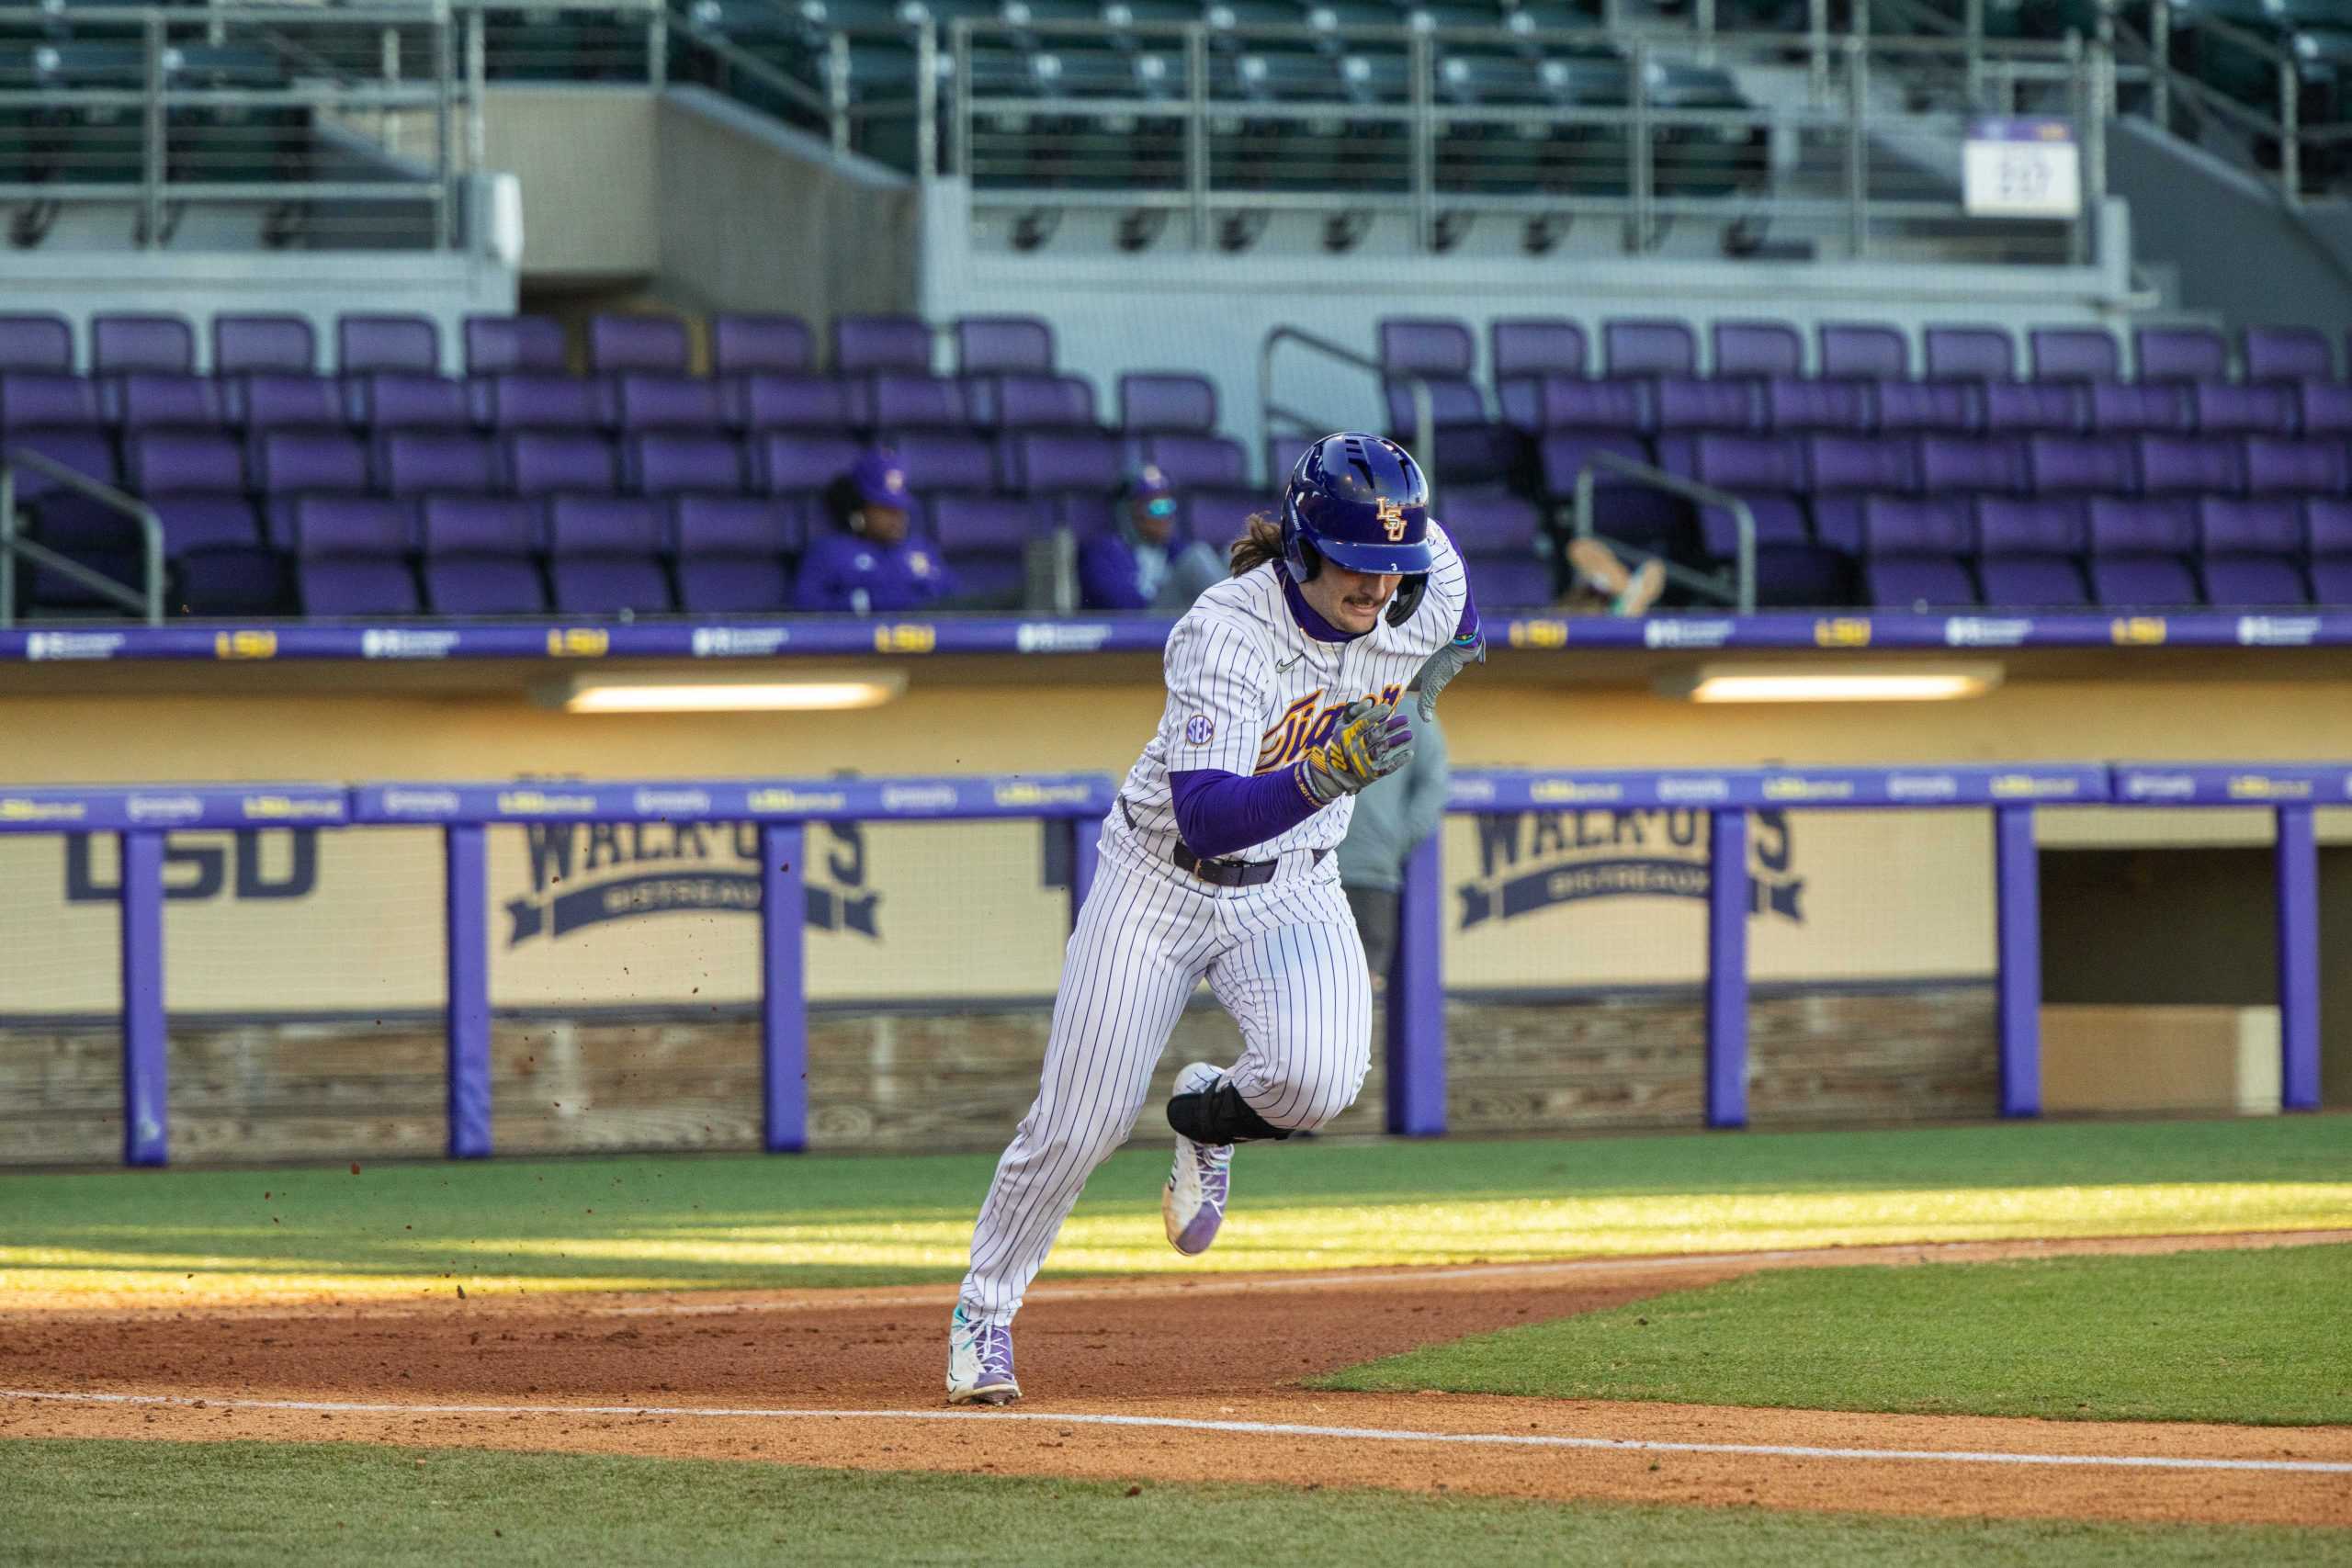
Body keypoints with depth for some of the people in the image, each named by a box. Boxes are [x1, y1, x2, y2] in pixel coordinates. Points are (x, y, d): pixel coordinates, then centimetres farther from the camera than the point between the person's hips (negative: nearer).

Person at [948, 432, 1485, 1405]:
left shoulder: (1426, 587, -15)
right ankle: (984, 1313, 27)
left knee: (1318, 1077, -25)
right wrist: (1325, 774, -52)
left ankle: (1211, 1117, 12)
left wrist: (1439, 668, 9)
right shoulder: (1223, 634, -30)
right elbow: (1206, 820, -39)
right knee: (1077, 1126, 0)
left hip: (1290, 888, 3)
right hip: (1160, 882, -3)